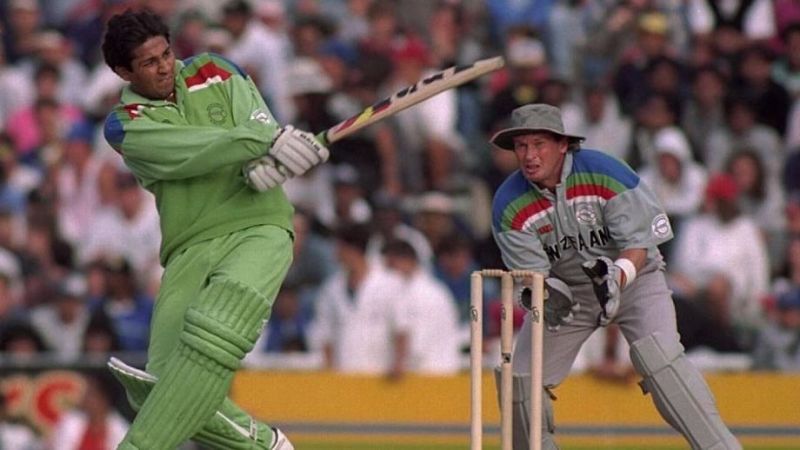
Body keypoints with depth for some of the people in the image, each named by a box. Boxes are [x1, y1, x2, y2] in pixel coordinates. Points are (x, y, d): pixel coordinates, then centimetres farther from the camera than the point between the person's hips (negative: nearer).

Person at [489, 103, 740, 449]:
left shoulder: (605, 173, -23)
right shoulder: (509, 205, -15)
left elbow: (638, 242, -21)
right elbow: (529, 272, -15)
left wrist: (616, 277, -41)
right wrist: (545, 294, -39)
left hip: (632, 278, -4)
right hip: (563, 288, 4)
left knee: (658, 355, -27)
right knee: (522, 378, -4)